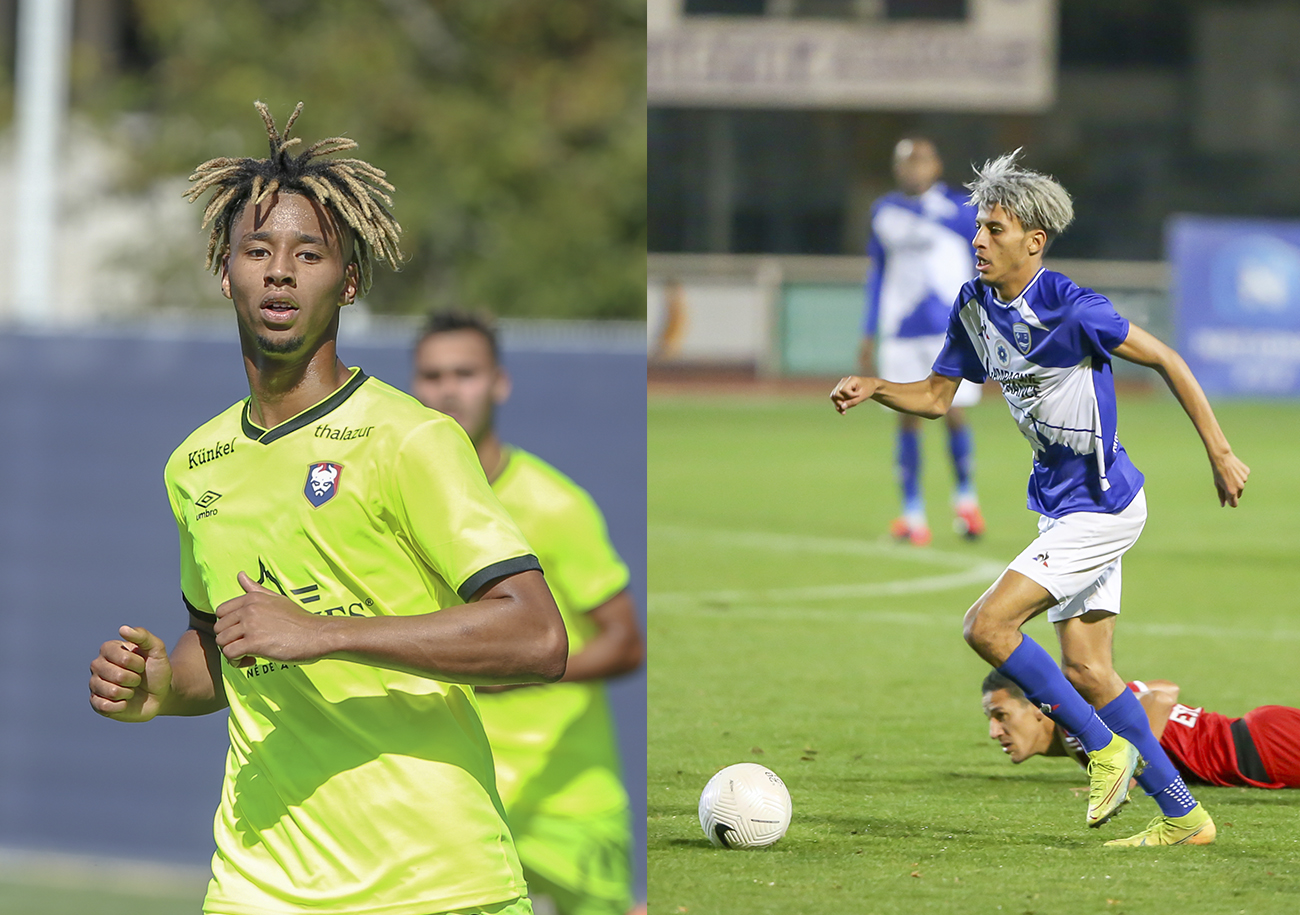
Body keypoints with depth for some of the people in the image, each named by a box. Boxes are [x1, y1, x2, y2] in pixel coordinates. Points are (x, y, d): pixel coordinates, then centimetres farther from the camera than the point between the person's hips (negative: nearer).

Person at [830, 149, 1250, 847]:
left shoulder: (1070, 310, -21)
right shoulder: (973, 306, 2)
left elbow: (1166, 361, -12)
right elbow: (937, 395, 11)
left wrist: (1220, 455, -9)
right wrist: (874, 389, -8)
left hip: (1101, 506, -9)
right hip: (1063, 502, 9)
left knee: (986, 626, -15)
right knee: (1086, 671, 8)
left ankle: (1106, 747, -2)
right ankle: (1183, 816, 15)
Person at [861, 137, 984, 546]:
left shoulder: (960, 209, -1)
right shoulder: (884, 212, 11)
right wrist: (869, 335, 16)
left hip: (952, 329, -3)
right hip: (901, 334, 3)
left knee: (954, 414, -7)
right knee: (908, 417, -1)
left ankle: (965, 497, 15)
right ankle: (912, 514, 2)